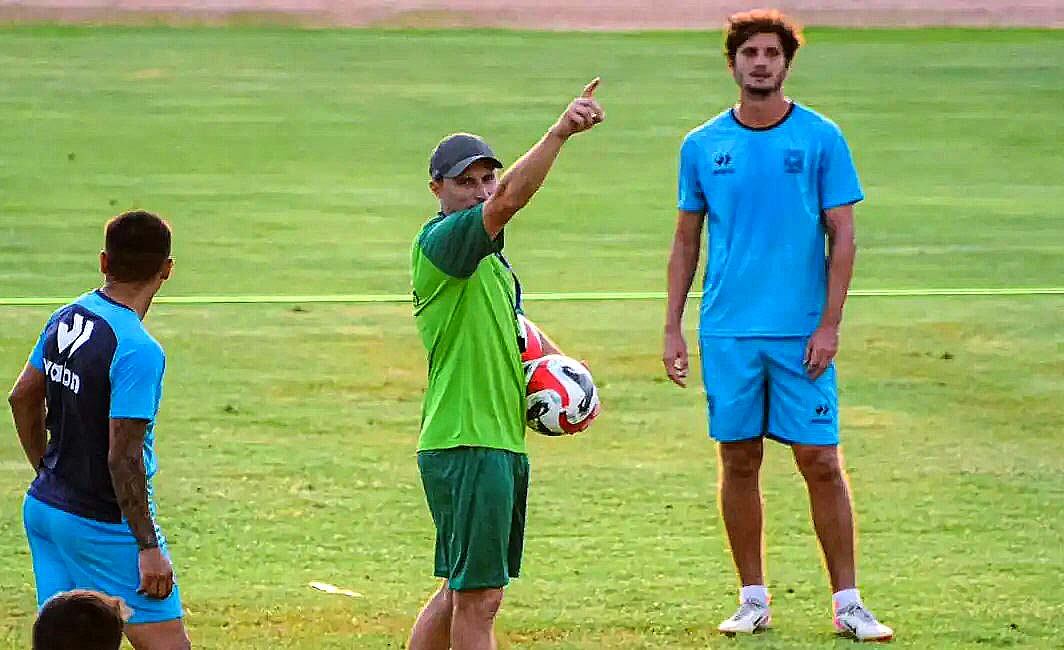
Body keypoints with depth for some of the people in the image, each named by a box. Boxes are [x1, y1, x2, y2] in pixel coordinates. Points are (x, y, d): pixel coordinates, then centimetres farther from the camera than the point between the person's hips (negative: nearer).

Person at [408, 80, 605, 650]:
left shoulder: (487, 253, 18)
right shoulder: (439, 243, -13)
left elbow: (511, 324, 33)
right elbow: (508, 201, -31)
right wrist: (558, 134, -41)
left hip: (501, 442, 10)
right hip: (465, 447, -10)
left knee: (462, 592, 17)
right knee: (477, 599, -7)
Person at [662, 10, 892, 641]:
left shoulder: (821, 139, -1)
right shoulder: (703, 146, 6)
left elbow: (843, 237, -1)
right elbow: (687, 241, 13)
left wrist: (829, 326, -8)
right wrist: (673, 327, 7)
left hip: (801, 334, -2)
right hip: (727, 333, 2)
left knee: (821, 462, -3)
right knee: (739, 463, 6)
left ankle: (848, 603, 3)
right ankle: (754, 600, 16)